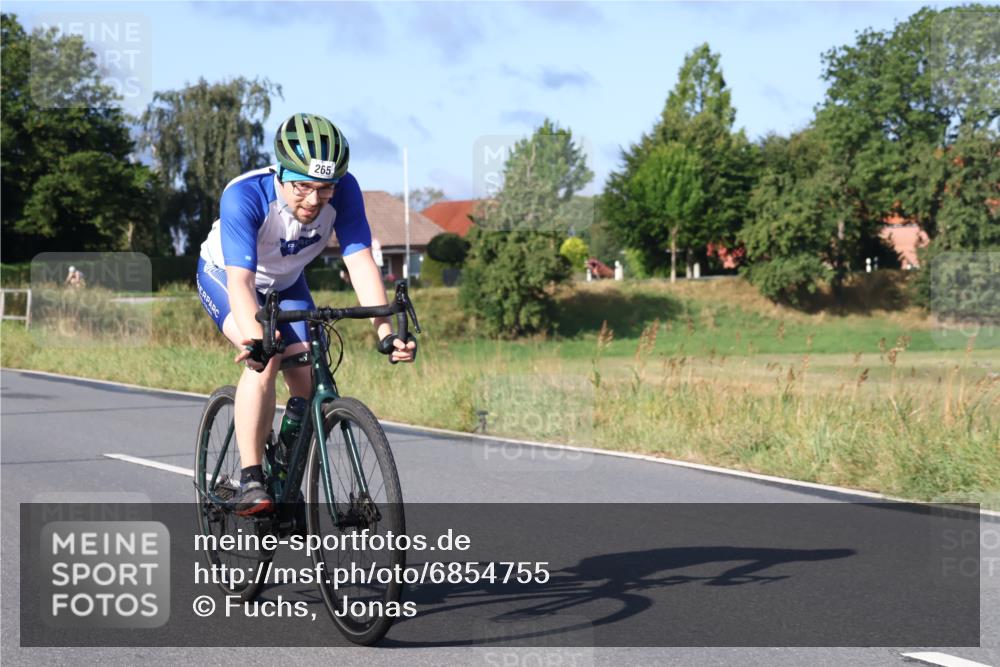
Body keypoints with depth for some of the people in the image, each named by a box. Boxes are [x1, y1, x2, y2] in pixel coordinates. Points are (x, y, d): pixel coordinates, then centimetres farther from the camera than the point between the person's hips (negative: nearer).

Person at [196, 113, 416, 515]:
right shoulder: (244, 196, -38)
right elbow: (240, 280, -46)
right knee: (265, 359, -31)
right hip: (222, 275, -4)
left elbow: (360, 260, -33)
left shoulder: (343, 192, -29)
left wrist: (384, 333, -47)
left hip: (285, 283, 4)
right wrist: (254, 338, -64)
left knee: (309, 384, -10)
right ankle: (250, 482, -27)